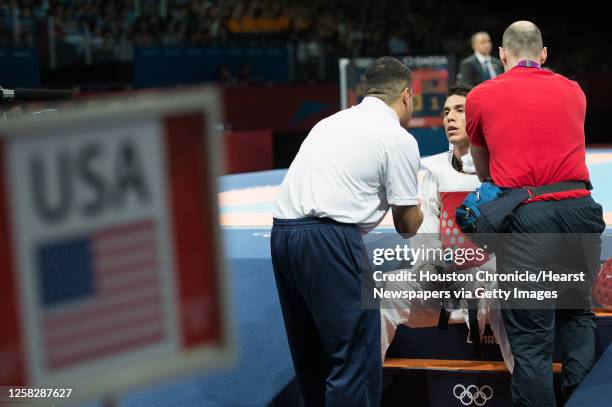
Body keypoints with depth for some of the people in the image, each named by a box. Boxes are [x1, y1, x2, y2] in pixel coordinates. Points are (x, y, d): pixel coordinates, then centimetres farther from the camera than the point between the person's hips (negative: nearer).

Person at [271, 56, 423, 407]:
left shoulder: (333, 122, 21)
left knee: (312, 351, 19)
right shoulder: (399, 138, 2)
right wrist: (417, 207, 30)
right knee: (355, 357, -2)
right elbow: (407, 226, 8)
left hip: (282, 232, 8)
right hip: (330, 238, -8)